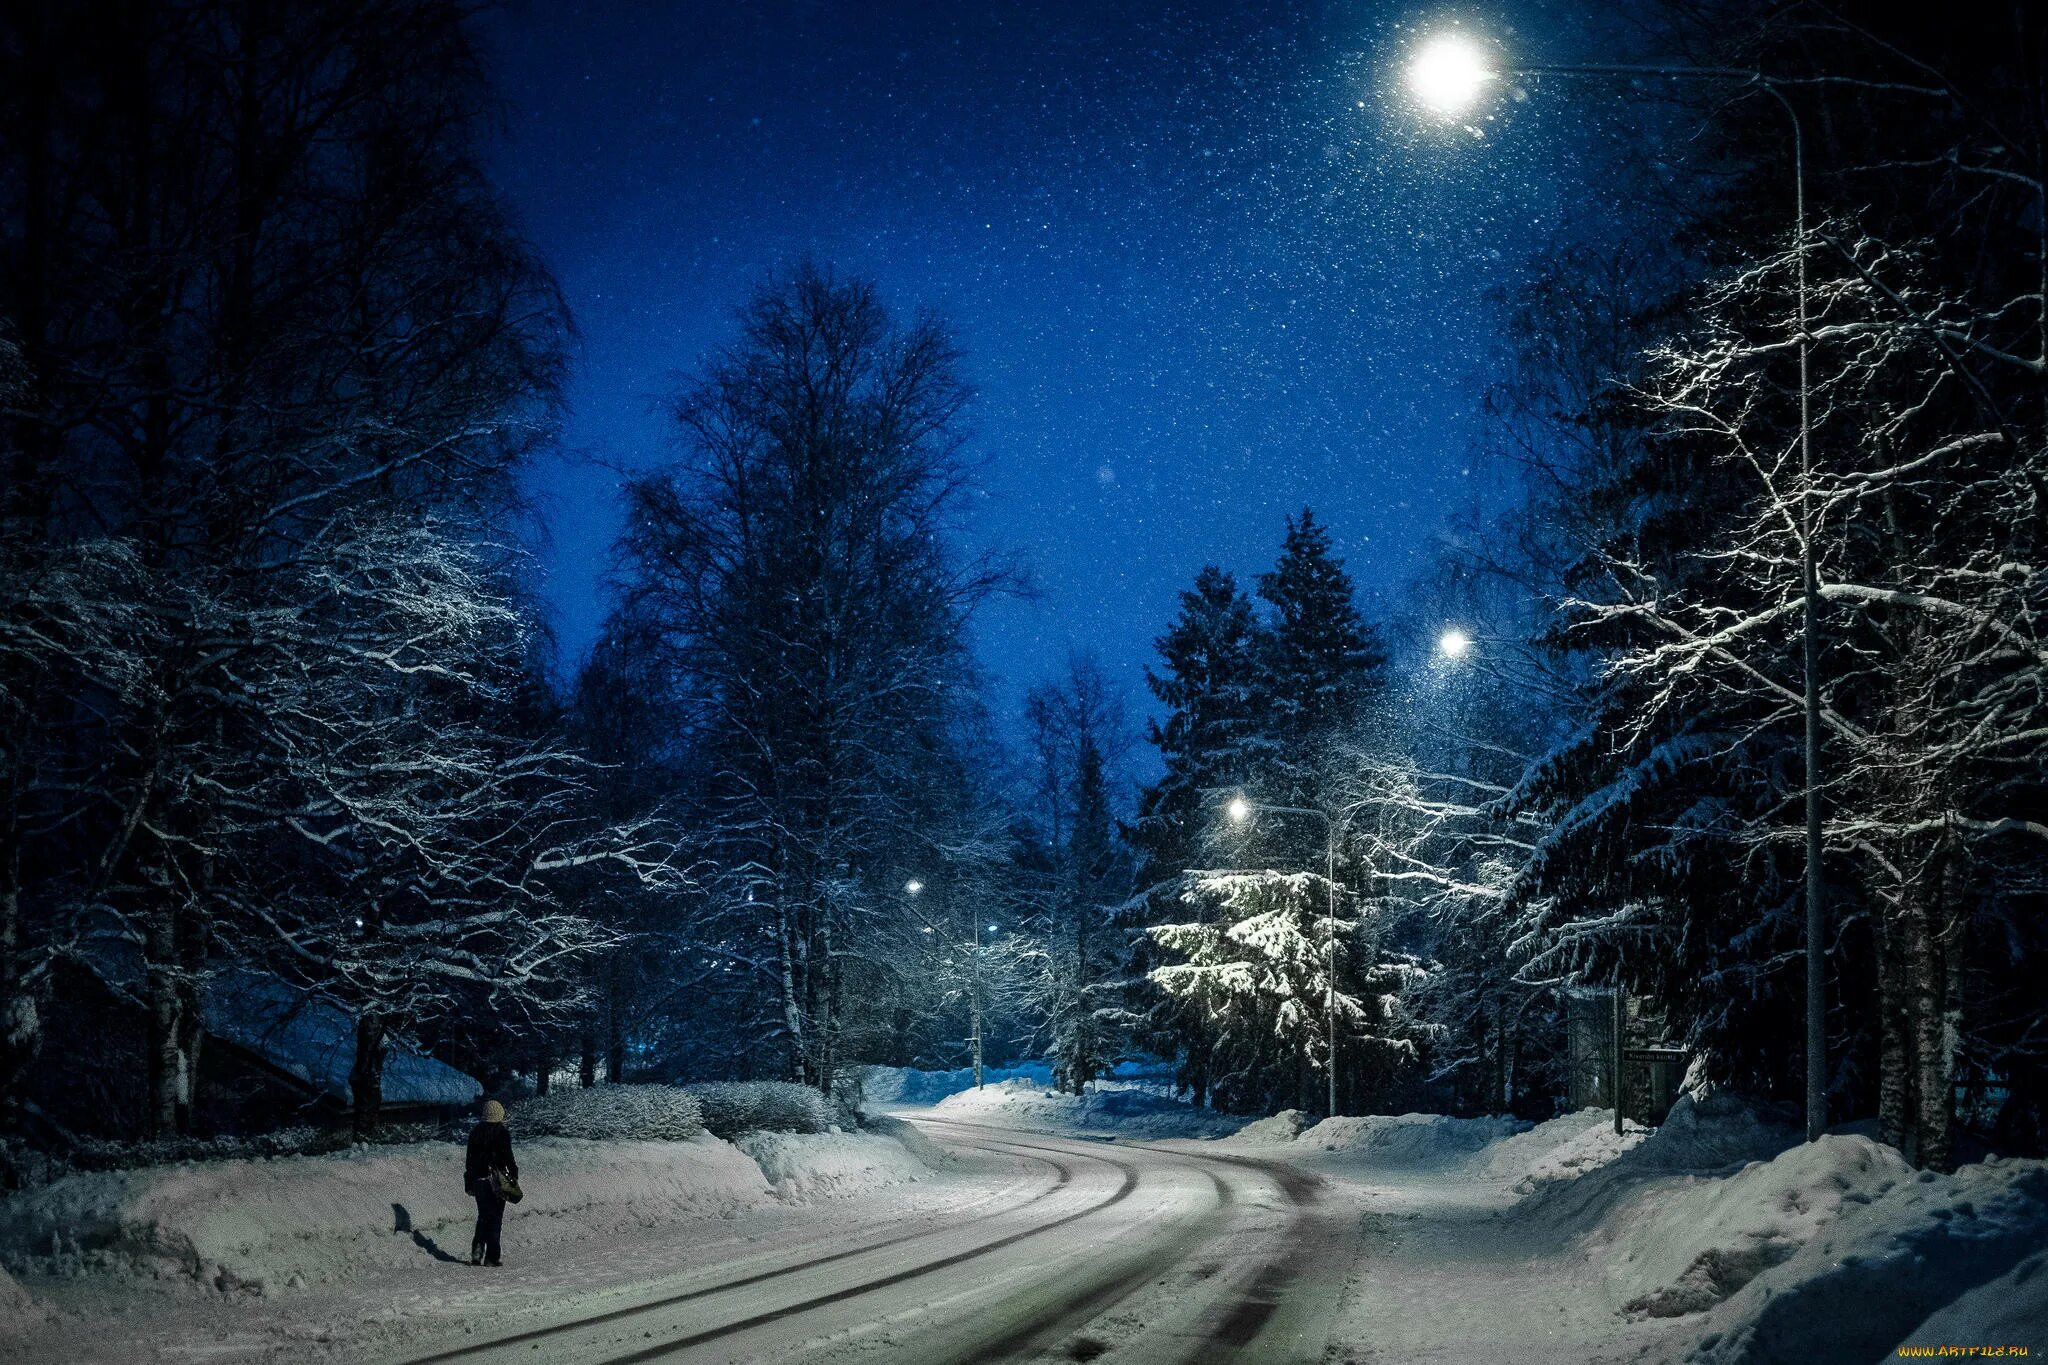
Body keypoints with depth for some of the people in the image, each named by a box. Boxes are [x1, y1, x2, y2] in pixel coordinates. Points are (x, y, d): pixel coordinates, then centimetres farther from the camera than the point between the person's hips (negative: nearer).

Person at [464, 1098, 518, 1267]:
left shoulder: (475, 1132, 7)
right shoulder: (502, 1132, -8)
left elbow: (470, 1159, 9)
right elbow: (508, 1157, -10)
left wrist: (469, 1183, 15)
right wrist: (514, 1177, -2)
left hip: (478, 1180, 4)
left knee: (483, 1216, 16)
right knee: (495, 1218, 3)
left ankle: (477, 1249, -3)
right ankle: (491, 1258, 0)